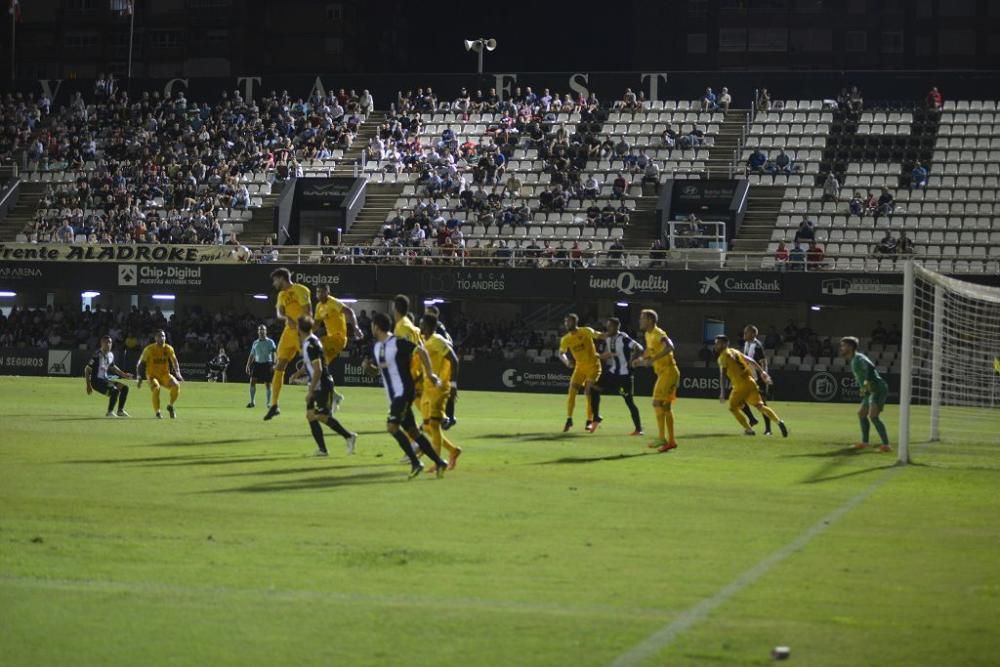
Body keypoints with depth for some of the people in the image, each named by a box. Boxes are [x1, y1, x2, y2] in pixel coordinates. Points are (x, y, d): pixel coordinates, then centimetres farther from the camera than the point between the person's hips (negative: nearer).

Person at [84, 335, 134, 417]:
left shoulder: (111, 355, 7)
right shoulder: (97, 355, -19)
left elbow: (112, 367, 27)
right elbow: (87, 369, -17)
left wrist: (123, 374, 23)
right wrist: (88, 386, -18)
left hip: (105, 379, 9)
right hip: (96, 381, -9)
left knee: (124, 387, 7)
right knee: (115, 390, -27)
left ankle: (120, 411, 15)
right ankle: (110, 412, -13)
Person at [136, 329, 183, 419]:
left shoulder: (168, 349, -1)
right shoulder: (149, 349, -7)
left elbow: (174, 362, 3)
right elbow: (141, 364, -1)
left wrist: (178, 374, -14)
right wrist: (140, 378, -7)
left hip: (165, 375, 3)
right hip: (152, 375, -3)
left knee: (176, 385, -25)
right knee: (156, 388, -34)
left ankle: (170, 406, 0)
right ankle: (157, 412, -17)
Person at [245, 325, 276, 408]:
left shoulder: (270, 342, 1)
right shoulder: (255, 343, 14)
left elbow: (273, 354, -8)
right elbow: (251, 355, 19)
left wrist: (273, 364, -19)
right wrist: (248, 366, 13)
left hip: (267, 364, -3)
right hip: (257, 363, 3)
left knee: (267, 384, -1)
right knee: (252, 381, -11)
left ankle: (268, 402, 9)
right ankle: (252, 402, -5)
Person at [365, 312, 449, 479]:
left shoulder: (398, 343, -13)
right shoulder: (377, 347, 13)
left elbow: (421, 351, -13)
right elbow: (378, 370, 23)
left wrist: (429, 373, -13)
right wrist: (369, 366, 2)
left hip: (403, 392, -9)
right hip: (393, 395, 9)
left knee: (392, 426, -18)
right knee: (411, 431, 8)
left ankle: (415, 463, -11)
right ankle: (439, 462, 14)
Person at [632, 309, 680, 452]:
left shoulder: (658, 334, -17)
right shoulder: (648, 334, 12)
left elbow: (669, 346, -36)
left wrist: (654, 359, -40)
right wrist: (640, 360, 13)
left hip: (668, 372, -10)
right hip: (663, 372, 10)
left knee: (657, 403, -14)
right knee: (666, 406, 14)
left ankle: (662, 439, -15)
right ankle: (671, 440, 21)